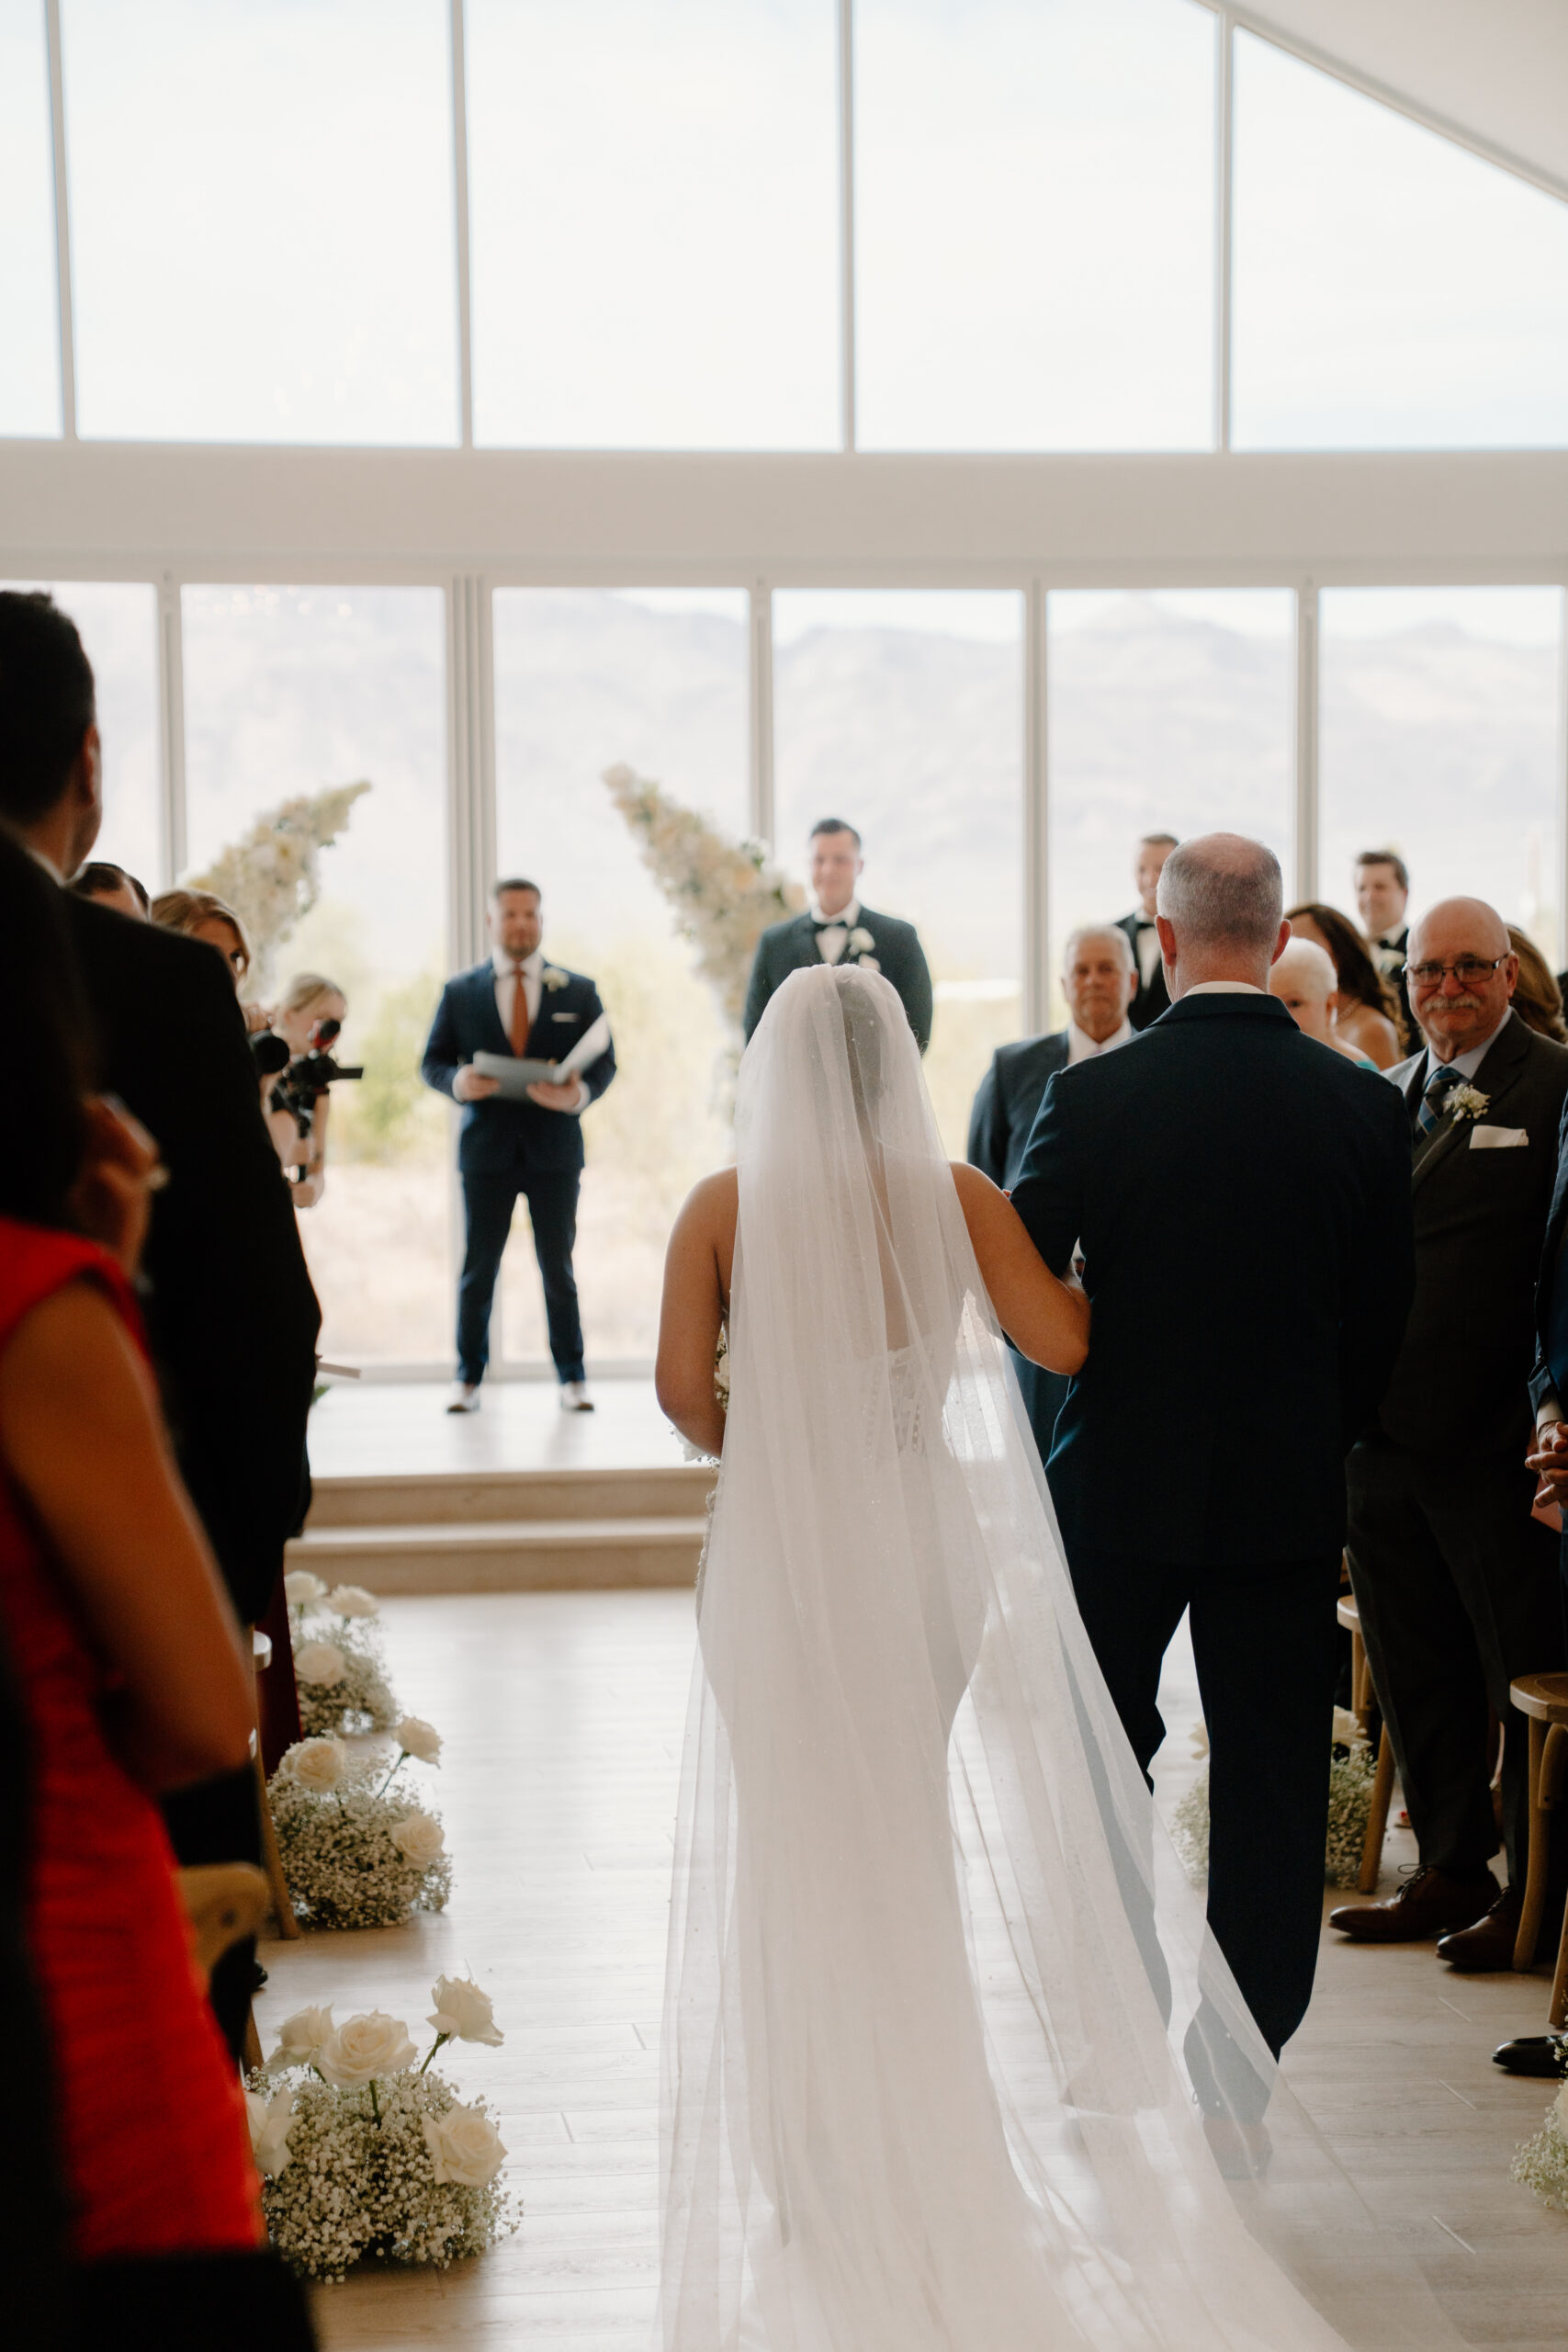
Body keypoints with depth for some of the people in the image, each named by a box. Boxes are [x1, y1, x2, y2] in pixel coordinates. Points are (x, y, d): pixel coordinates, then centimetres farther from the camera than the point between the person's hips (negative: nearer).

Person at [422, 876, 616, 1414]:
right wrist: (457, 1081, -15)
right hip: (486, 1148, 0)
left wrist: (580, 1093, -18)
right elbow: (432, 1061, 8)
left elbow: (603, 1061, 4)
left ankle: (571, 1378, 13)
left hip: (555, 1148, 0)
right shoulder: (460, 992, 8)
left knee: (558, 1268, 5)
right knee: (477, 1268, 5)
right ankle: (469, 1377, 14)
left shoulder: (578, 992, 7)